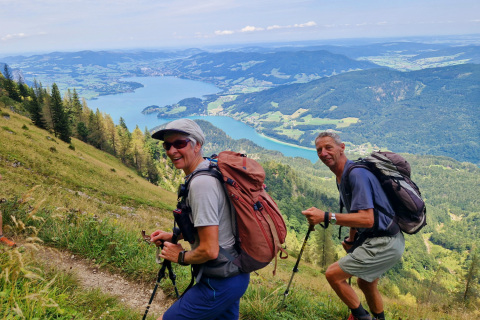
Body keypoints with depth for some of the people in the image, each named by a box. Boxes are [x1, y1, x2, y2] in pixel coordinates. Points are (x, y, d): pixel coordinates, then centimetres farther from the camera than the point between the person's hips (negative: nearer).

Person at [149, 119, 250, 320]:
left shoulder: (201, 183, -26)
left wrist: (180, 256, -9)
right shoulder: (212, 170, 4)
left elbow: (209, 250, -27)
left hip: (219, 284, -9)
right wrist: (174, 236, 10)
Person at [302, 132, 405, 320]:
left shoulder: (357, 173, -24)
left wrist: (326, 217, -37)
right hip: (378, 240, 10)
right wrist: (351, 240, 24)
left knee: (333, 274, -7)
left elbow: (367, 219, -31)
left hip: (384, 244, -10)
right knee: (366, 284, 27)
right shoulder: (342, 176, 8)